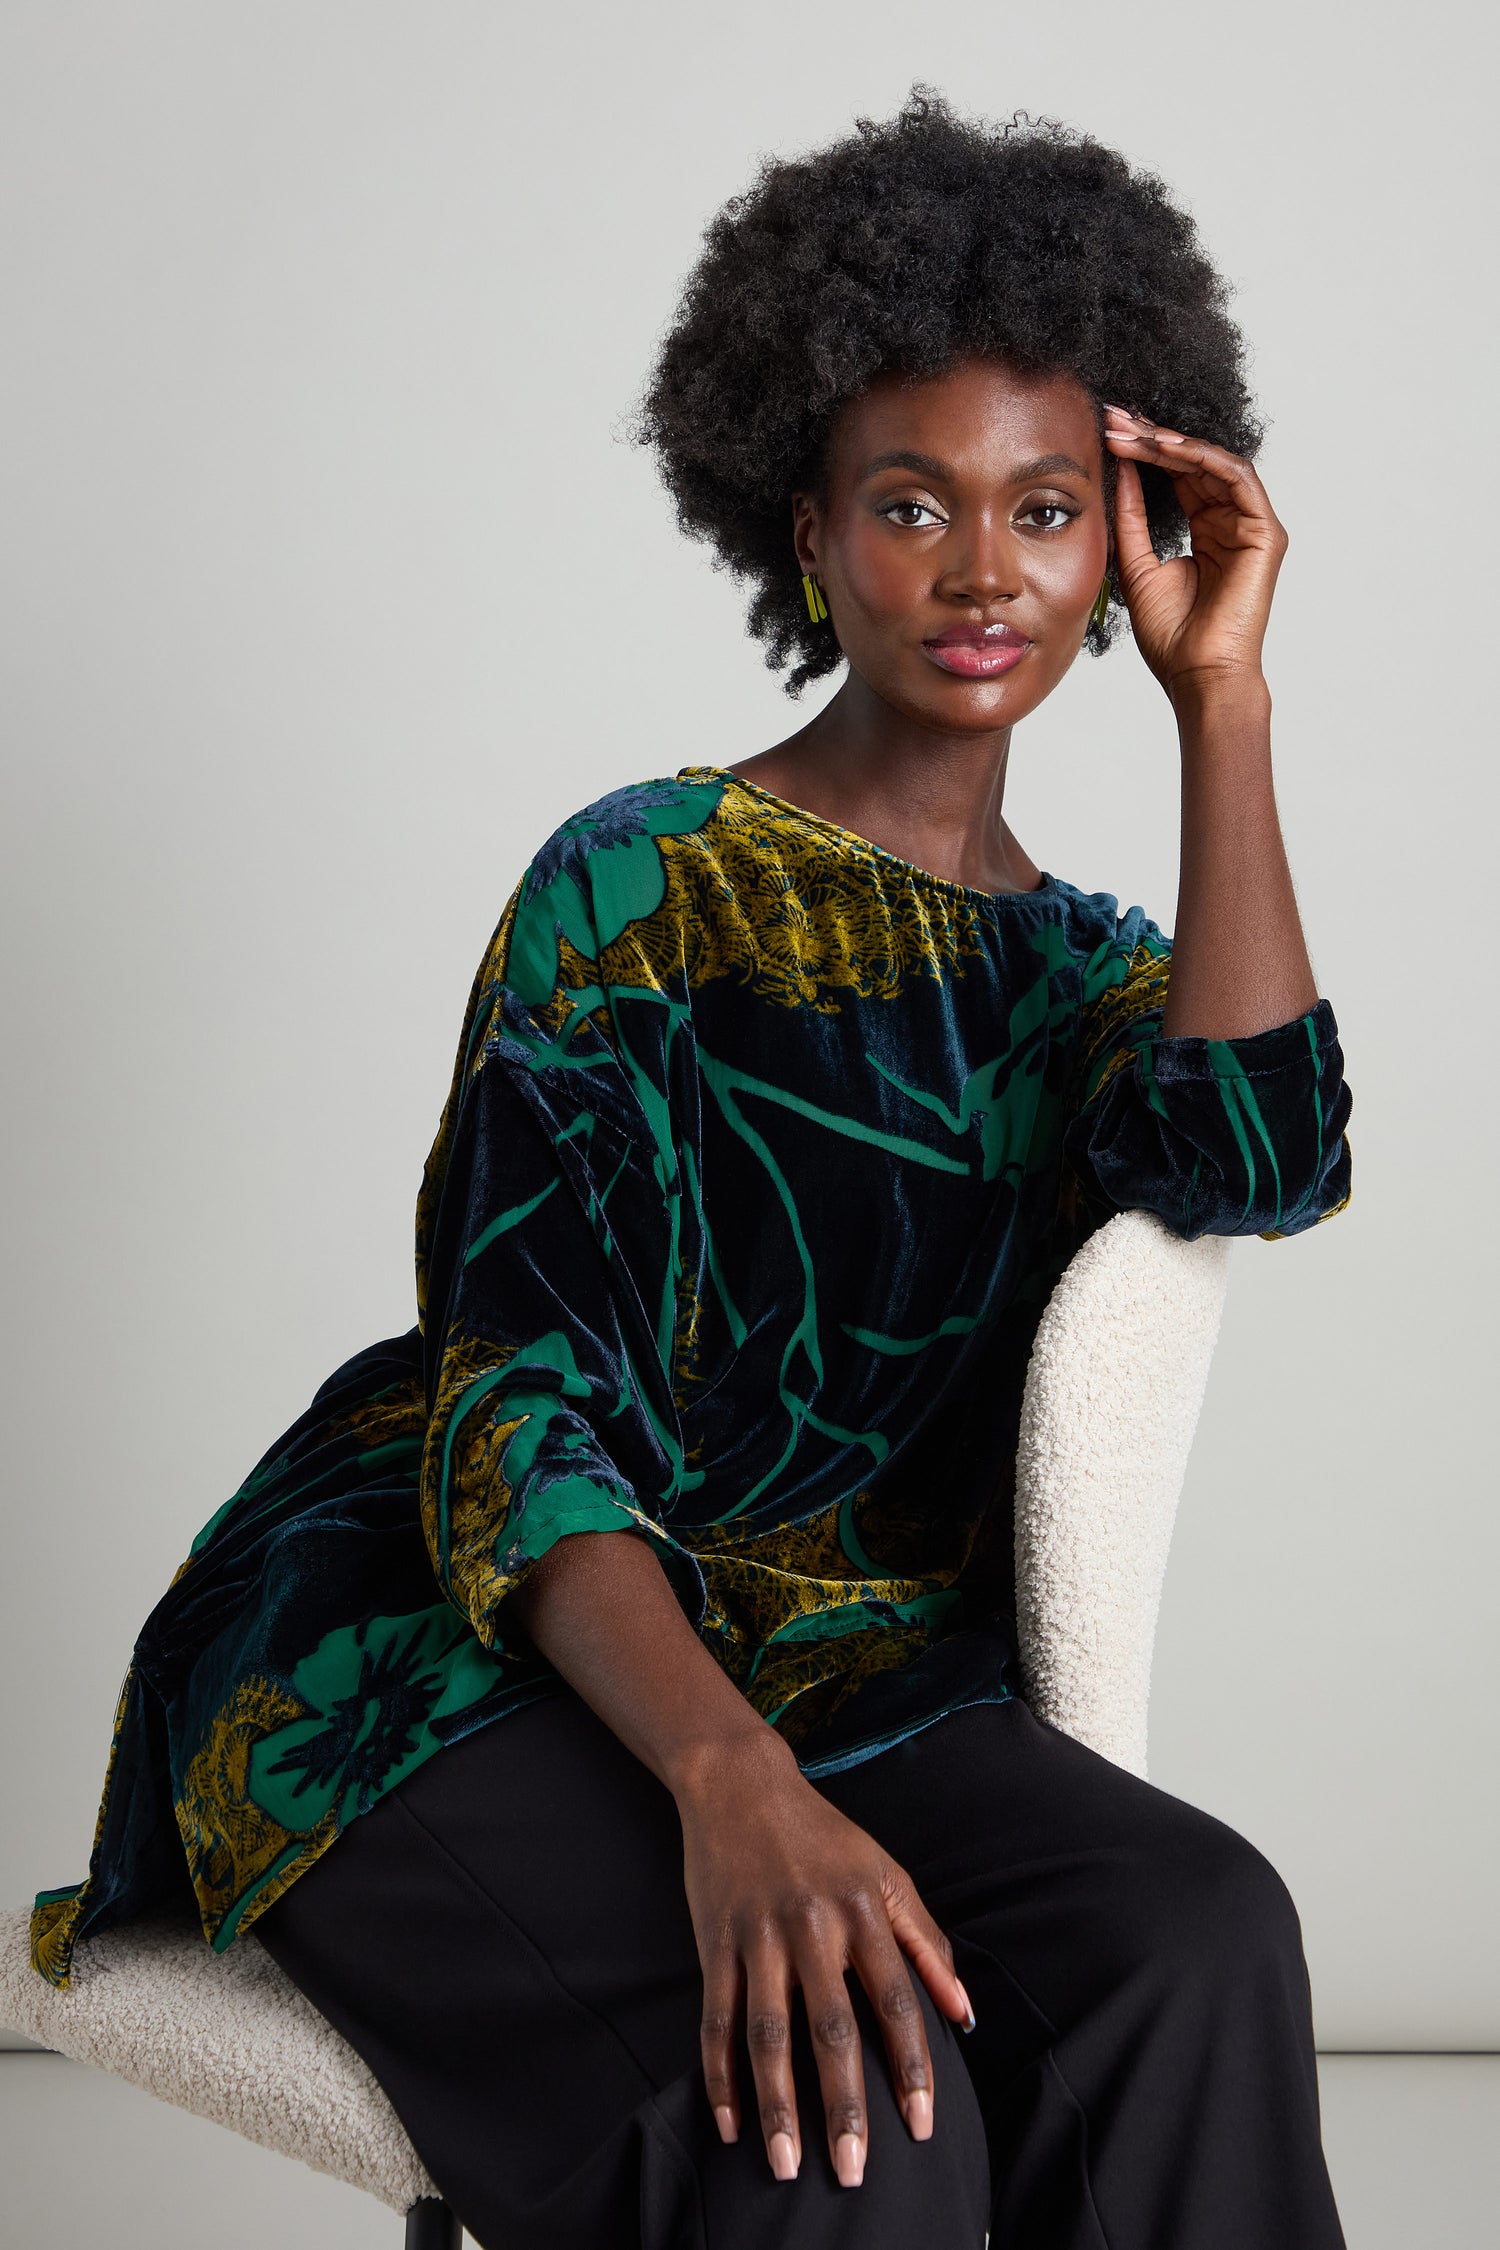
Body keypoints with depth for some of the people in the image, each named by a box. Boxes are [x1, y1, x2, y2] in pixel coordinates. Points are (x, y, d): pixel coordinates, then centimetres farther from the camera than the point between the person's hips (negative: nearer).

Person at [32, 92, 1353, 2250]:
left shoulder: (1090, 973, 14)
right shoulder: (646, 887, -3)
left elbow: (1259, 1162, -11)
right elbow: (525, 1420, -14)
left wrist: (1223, 696, -5)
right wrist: (734, 1786, -32)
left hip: (836, 1686, 5)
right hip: (452, 1674, -4)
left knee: (1199, 1939, -28)